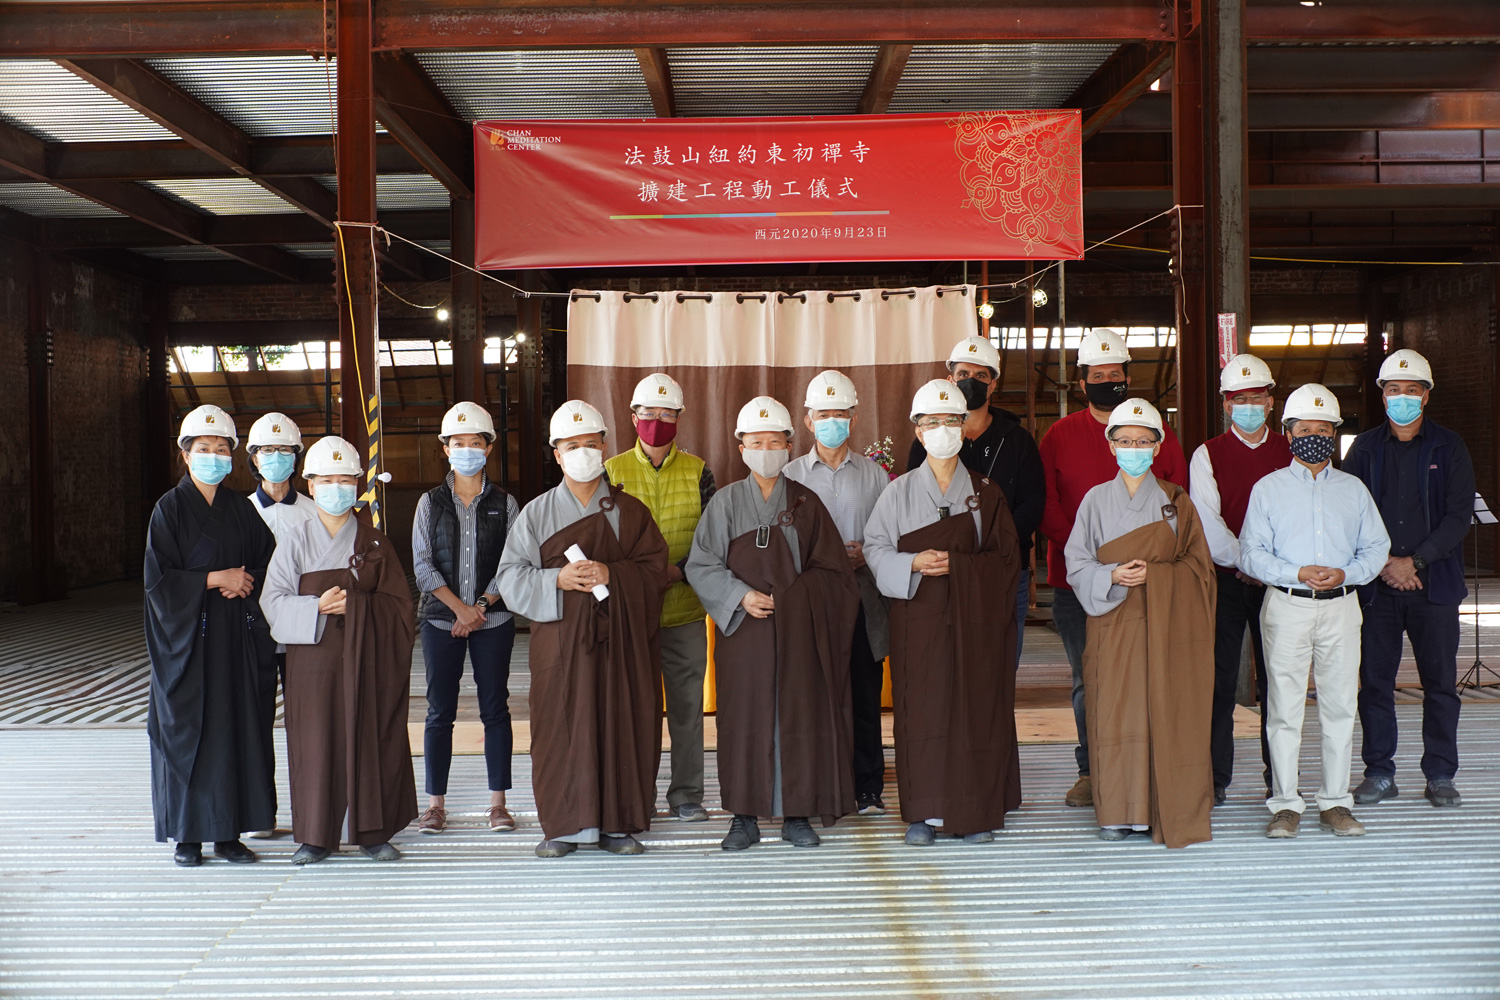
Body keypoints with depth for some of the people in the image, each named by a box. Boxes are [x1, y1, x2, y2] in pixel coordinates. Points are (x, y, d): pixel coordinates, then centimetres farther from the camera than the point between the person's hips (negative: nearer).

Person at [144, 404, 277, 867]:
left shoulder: (241, 508, 10)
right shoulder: (170, 509, -2)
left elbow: (267, 563, 11)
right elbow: (157, 578, -8)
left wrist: (244, 583, -8)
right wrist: (215, 578, -13)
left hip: (238, 637, 4)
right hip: (189, 637, -4)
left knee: (239, 729, 2)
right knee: (188, 732, 0)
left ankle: (228, 833, 10)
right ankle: (187, 835, 10)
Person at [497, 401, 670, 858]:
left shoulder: (630, 511, 9)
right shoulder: (537, 513, 8)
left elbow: (655, 570, 2)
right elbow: (510, 576, 3)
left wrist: (613, 574, -15)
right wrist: (558, 580, -14)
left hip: (621, 638, 0)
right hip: (560, 637, 0)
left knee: (622, 725, 0)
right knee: (561, 727, -2)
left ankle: (617, 823, 11)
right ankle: (564, 824, 9)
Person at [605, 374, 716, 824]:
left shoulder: (697, 471, 6)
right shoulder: (613, 470, 5)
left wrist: (678, 570, -14)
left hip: (685, 608, 1)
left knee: (687, 704, 5)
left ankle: (686, 795, 16)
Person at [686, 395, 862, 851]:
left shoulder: (805, 502, 6)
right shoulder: (726, 502, 4)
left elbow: (831, 567, 5)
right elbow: (700, 564, 0)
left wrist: (792, 597, -9)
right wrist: (741, 595, -13)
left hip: (798, 630, 1)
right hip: (744, 627, 0)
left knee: (799, 716, 1)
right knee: (745, 718, 0)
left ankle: (796, 814, 12)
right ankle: (745, 817, 10)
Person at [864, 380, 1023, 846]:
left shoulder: (986, 493, 8)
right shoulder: (900, 491, 8)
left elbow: (1006, 557, 2)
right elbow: (875, 548, 3)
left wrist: (956, 564, -14)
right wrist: (914, 563, -15)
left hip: (976, 619, 0)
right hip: (919, 619, 0)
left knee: (978, 709, -1)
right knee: (922, 710, -2)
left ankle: (977, 812, 7)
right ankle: (926, 812, 5)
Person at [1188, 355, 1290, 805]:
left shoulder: (1291, 452, 10)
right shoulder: (1207, 455, 4)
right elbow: (1206, 520, -4)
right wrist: (1242, 561, -13)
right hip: (1225, 580, -2)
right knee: (1219, 681, -2)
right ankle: (1214, 779, 6)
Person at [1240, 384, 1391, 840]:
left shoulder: (1353, 489, 14)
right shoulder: (1268, 489, 7)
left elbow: (1376, 548, 10)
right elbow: (1251, 554, 1)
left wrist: (1345, 573, -9)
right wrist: (1297, 574, -14)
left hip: (1341, 606, 2)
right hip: (1286, 606, -2)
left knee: (1340, 705, 5)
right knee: (1284, 706, -2)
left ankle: (1335, 801, 15)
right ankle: (1285, 803, 5)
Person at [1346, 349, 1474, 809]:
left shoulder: (1449, 448, 4)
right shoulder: (1365, 448, 8)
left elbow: (1459, 516, -2)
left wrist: (1416, 561, -12)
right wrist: (1384, 563, -8)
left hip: (1435, 582, -1)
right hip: (1376, 584, 1)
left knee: (1440, 681, 4)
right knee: (1374, 680, 3)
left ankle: (1440, 775, 15)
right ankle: (1379, 772, 13)